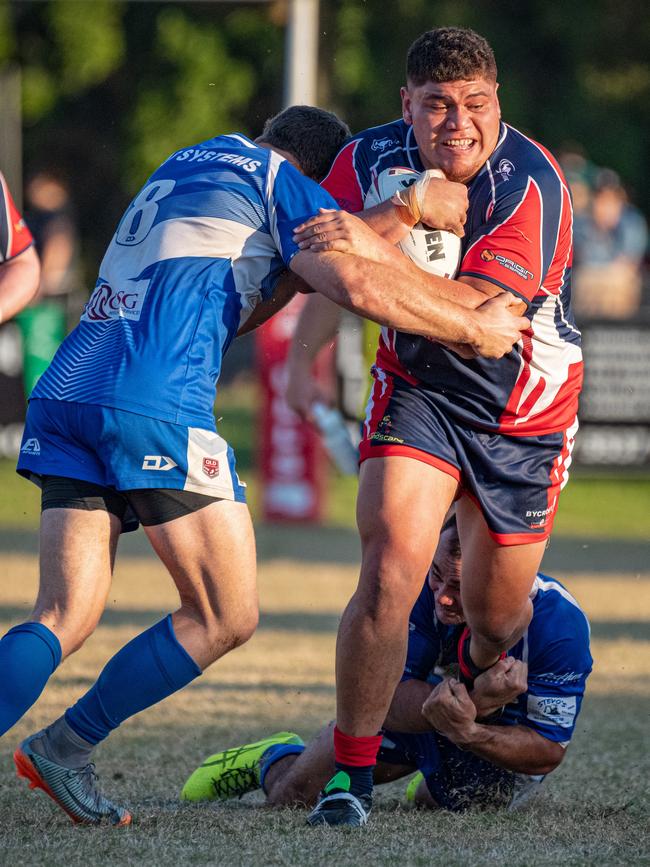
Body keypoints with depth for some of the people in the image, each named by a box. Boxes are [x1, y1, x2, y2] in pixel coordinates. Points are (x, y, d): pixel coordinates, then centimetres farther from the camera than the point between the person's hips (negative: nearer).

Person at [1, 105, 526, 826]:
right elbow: (359, 285, -6)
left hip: (62, 395, 8)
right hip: (155, 408, -8)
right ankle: (65, 747, 4)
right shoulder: (277, 179, 8)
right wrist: (475, 330, 5)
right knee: (226, 618, 4)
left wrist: (297, 269, 32)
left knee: (63, 620, 2)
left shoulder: (195, 160, 33)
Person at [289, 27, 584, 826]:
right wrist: (407, 210, -30)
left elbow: (470, 311, -33)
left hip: (524, 414, -1)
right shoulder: (370, 159, -12)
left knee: (497, 625, 11)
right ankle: (353, 774, -12)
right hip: (416, 392, 1)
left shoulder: (530, 183, -25)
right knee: (389, 575, -21)